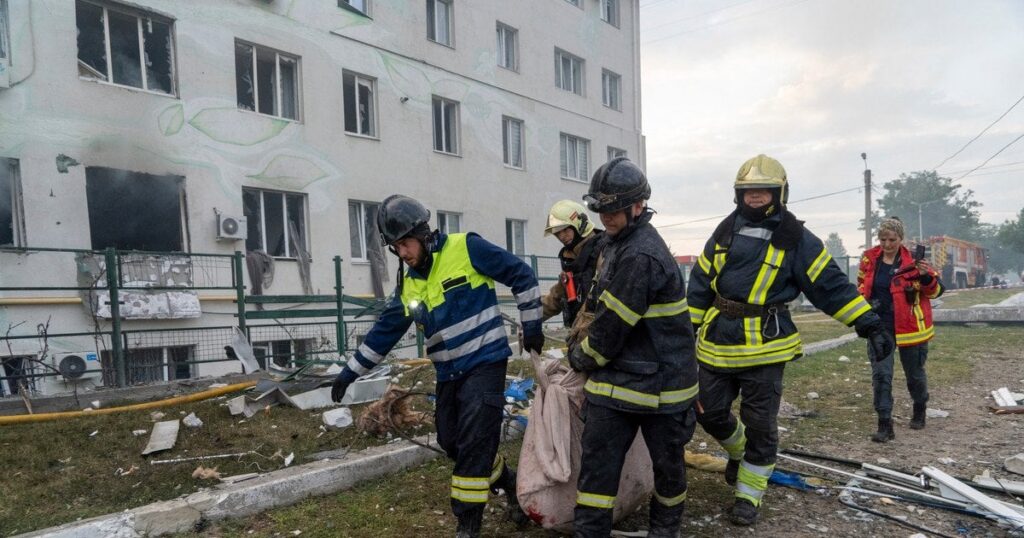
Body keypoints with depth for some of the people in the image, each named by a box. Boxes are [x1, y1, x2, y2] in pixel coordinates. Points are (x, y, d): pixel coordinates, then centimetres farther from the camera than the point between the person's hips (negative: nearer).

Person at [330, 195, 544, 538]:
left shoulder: (466, 248, -11)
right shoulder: (408, 286, 8)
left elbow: (521, 275, -7)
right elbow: (383, 333, 14)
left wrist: (531, 326, -7)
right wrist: (349, 373, 15)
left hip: (484, 364, -7)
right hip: (449, 374, 7)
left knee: (473, 445, -8)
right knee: (451, 443, 10)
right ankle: (510, 484, 33)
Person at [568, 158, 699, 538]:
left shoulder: (642, 256, -24)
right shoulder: (618, 245, 8)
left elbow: (612, 326, -21)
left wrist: (579, 358, -5)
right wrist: (582, 347, 20)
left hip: (660, 382, -8)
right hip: (615, 378, 8)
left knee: (667, 463, 16)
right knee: (596, 465, 4)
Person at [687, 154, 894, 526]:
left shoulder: (796, 239, -3)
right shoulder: (725, 232, 7)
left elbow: (831, 285, -3)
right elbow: (700, 284, 11)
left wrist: (869, 323, -8)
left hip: (764, 346, -4)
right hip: (718, 342, 4)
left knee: (759, 425, 4)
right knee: (709, 412, 10)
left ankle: (749, 494, 23)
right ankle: (738, 450, 42)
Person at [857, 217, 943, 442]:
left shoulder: (913, 260, -10)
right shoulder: (869, 259, 0)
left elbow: (935, 290, -6)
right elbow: (862, 285, 18)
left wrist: (926, 276, -25)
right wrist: (866, 301, 1)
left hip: (909, 327, -2)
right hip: (880, 328, 2)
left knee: (914, 373, 16)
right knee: (880, 375, -6)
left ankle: (920, 411, 44)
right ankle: (885, 425, -1)